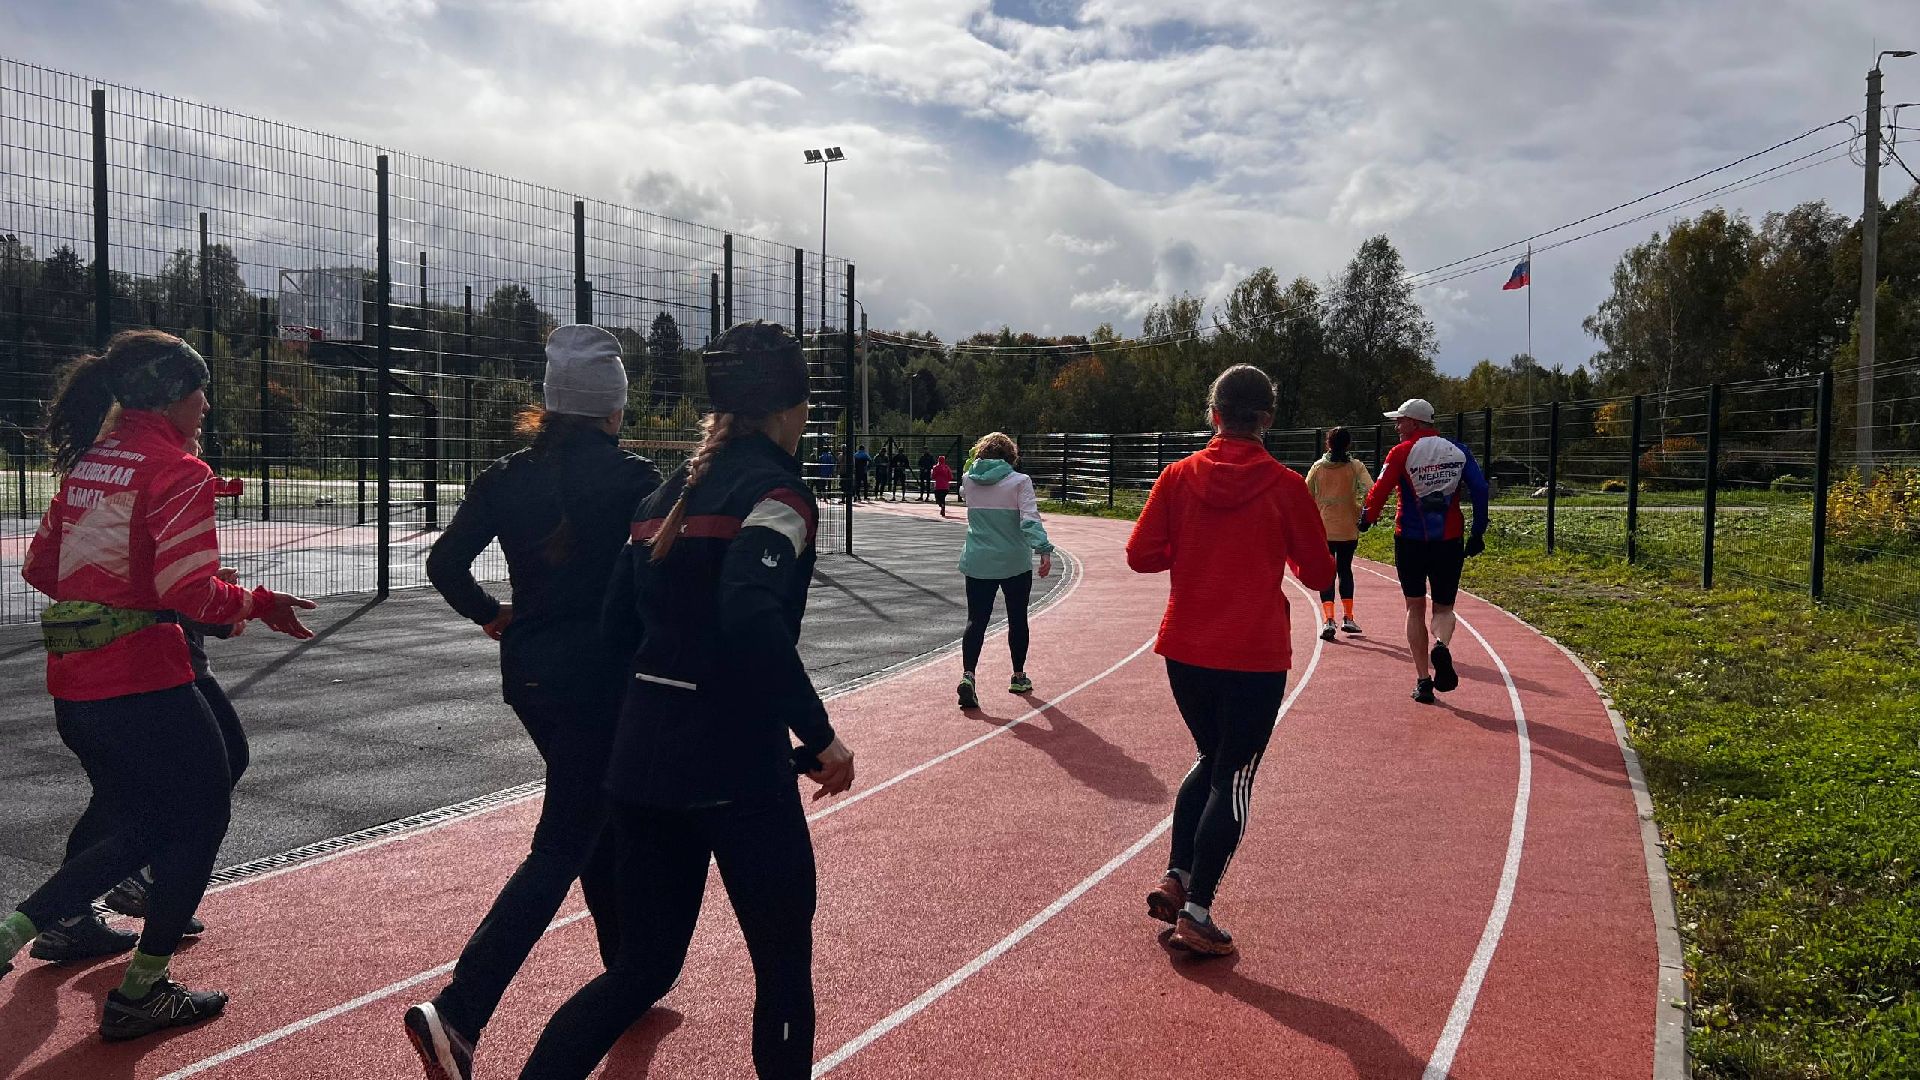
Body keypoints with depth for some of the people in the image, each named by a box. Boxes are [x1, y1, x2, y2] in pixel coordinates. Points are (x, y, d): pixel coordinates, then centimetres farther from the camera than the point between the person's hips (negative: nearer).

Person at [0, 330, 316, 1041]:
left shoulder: (87, 462, 11)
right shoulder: (178, 470, -12)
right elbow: (189, 592, -20)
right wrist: (260, 603, -4)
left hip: (71, 685, 8)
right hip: (142, 682, -8)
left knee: (139, 829, 21)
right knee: (202, 819, 10)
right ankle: (141, 994, 18)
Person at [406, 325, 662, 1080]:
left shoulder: (508, 476, 2)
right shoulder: (630, 477, -11)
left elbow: (446, 563, -1)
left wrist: (493, 617, 11)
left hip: (526, 671, 7)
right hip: (599, 673, -7)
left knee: (600, 818, 22)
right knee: (561, 849, -1)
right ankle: (457, 1013, -10)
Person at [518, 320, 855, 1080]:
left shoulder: (670, 492, 13)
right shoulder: (776, 488, -11)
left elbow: (620, 624, 13)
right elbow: (752, 614, -27)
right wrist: (818, 735, -20)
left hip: (642, 753, 8)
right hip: (736, 761, -7)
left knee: (644, 965, 18)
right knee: (784, 966, 11)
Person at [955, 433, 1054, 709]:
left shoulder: (968, 480, 2)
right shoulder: (1019, 481, -8)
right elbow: (1030, 519, -20)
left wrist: (978, 462, 23)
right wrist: (1044, 549, -25)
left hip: (977, 563, 2)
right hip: (1015, 563, -2)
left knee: (976, 621, 3)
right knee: (1017, 619, 15)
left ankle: (967, 675, -17)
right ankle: (1019, 677, 27)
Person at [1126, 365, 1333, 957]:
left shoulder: (1179, 476, -3)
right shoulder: (1285, 486, -8)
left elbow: (1141, 555, -1)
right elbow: (1318, 574, -1)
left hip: (1185, 650, 3)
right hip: (1256, 657, -3)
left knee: (1210, 760, 23)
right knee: (1233, 777, 6)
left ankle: (1175, 878, 19)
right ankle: (1196, 913, 6)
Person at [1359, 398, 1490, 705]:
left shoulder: (1401, 453, -6)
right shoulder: (1458, 450, 4)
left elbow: (1380, 490, -12)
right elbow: (1480, 490, 0)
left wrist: (1367, 518, 7)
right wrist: (1478, 532, 6)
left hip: (1410, 540, -2)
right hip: (1449, 540, 2)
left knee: (1415, 608, 12)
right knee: (1443, 607, 15)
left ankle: (1423, 681, 6)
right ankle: (1441, 646, -19)